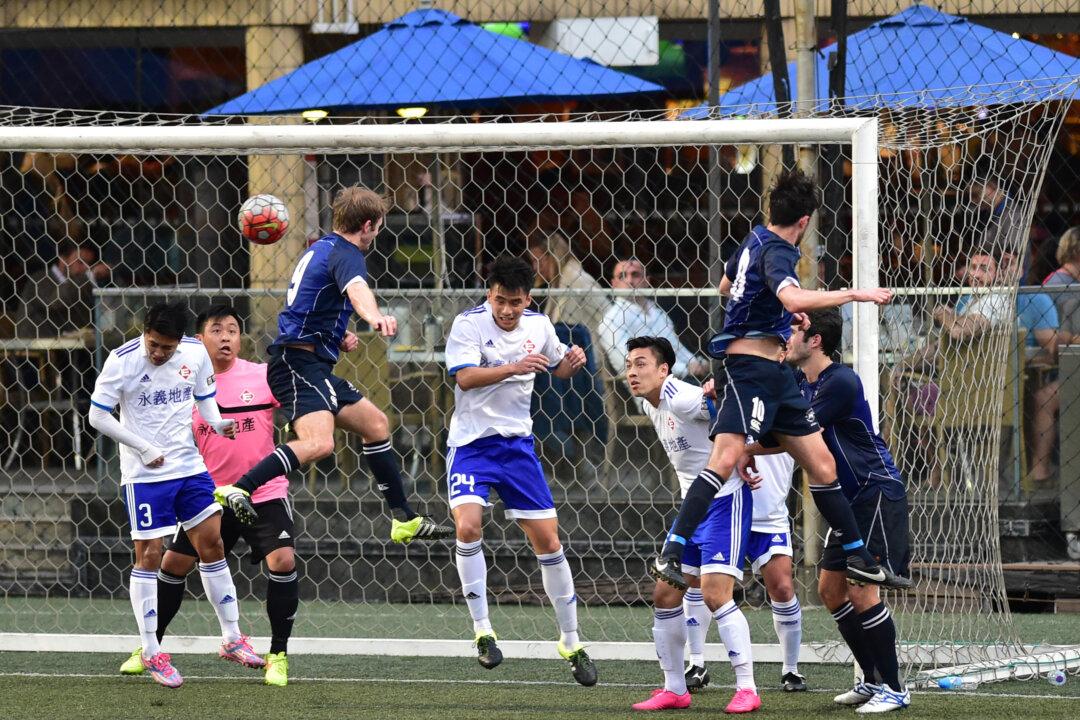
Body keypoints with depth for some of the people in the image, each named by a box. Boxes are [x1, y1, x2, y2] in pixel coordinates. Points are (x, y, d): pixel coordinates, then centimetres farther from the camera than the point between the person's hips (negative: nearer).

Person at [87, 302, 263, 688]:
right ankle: (151, 652, 5)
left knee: (212, 543, 4)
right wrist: (144, 448, -15)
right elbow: (97, 416, -11)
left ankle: (232, 638, 15)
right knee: (148, 555, -3)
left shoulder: (195, 353, -2)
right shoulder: (122, 361, -15)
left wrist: (218, 423, -8)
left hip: (189, 465, 4)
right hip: (144, 474, -4)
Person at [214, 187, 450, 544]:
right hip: (299, 363, -11)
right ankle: (237, 490, -39)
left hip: (312, 367, 11)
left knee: (375, 424, 20)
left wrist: (338, 335, 22)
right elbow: (356, 289, -36)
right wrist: (375, 317, -57)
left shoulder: (320, 249, 21)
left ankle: (405, 520, 27)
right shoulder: (346, 253, -11)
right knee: (319, 443, -31)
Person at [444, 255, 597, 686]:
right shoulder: (469, 324, -11)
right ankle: (482, 630, -11)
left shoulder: (538, 325, 3)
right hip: (472, 442, -4)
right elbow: (464, 377, -25)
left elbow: (557, 367, 21)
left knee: (548, 541, 3)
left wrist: (572, 361, -3)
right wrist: (513, 367, -38)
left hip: (518, 444, 4)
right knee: (467, 525, -25)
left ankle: (571, 643, 16)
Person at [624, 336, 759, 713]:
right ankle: (674, 689, 17)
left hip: (726, 500, -9)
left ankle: (747, 689, -12)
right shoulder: (651, 405, 8)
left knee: (714, 594, -18)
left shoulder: (681, 399, -20)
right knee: (664, 594, 7)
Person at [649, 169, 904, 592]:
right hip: (750, 366, -10)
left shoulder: (756, 240, 13)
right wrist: (855, 295, -29)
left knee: (821, 463, 11)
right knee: (724, 461, -21)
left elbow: (726, 285, 33)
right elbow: (792, 298, -36)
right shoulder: (775, 251, -15)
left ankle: (858, 558, 19)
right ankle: (668, 557, -23)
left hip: (775, 373, 10)